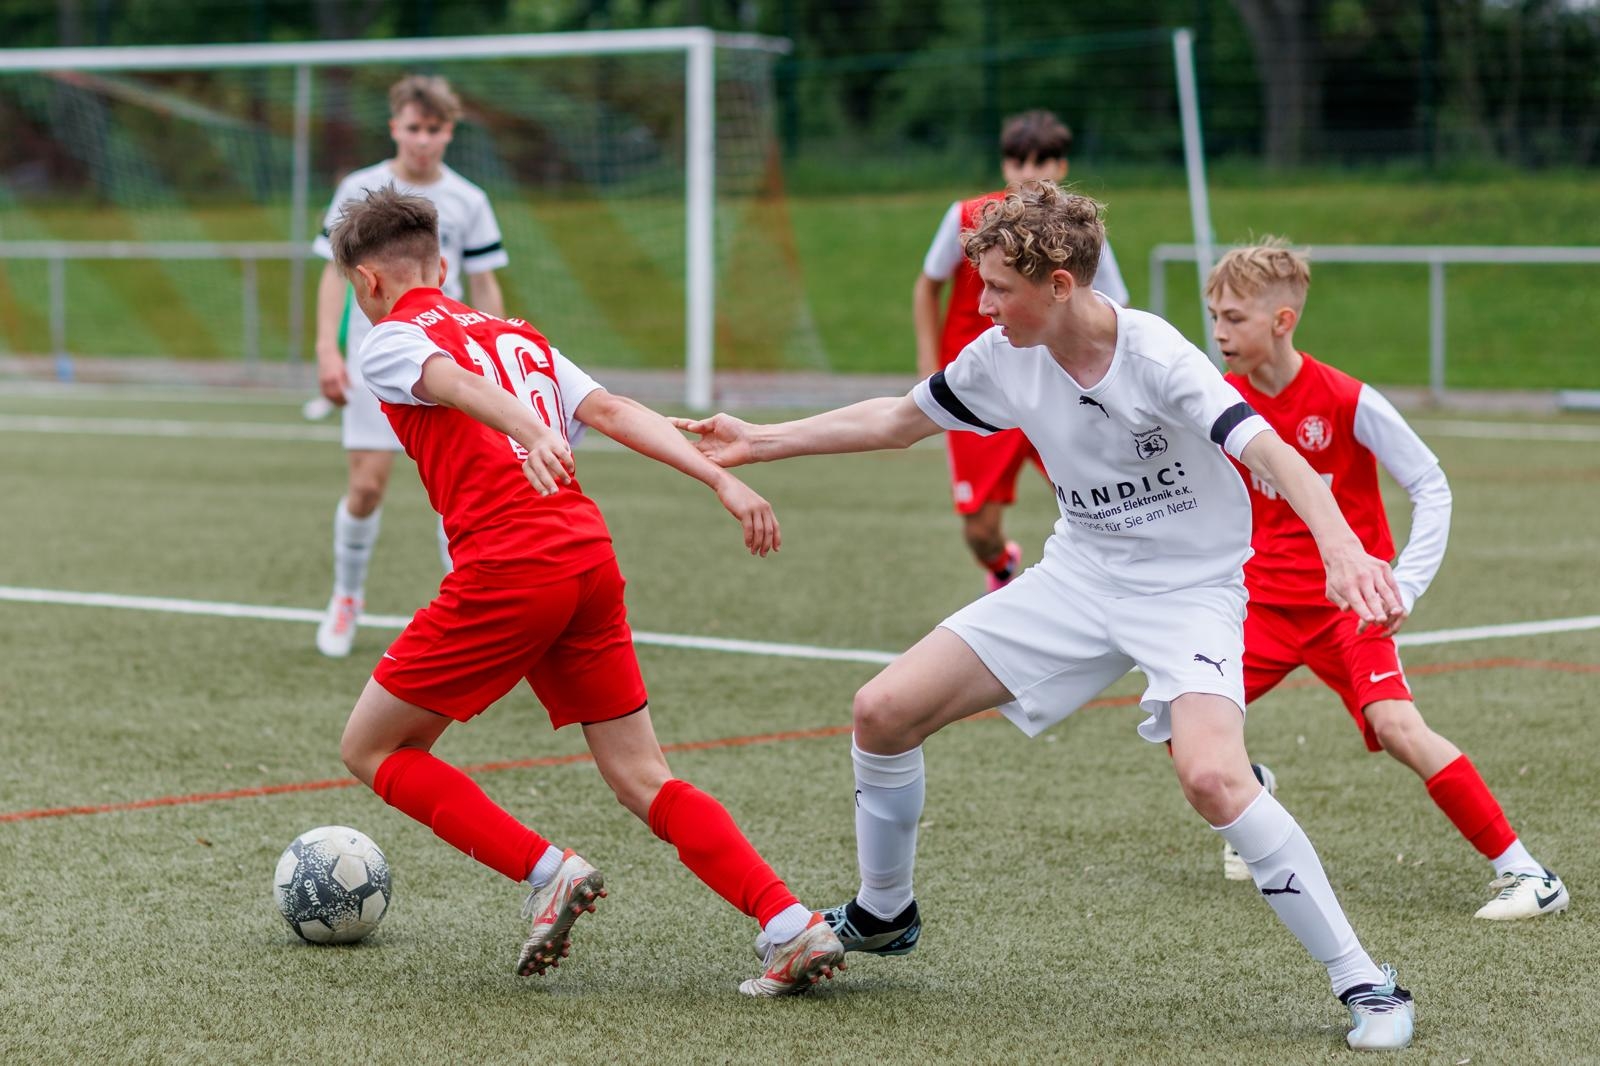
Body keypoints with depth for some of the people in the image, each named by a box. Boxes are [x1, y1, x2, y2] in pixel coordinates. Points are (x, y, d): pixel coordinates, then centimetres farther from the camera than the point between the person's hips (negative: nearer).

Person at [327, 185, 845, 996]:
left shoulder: (390, 339, 7)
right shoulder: (517, 335, 26)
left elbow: (454, 382, -16)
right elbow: (611, 411, 12)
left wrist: (532, 436, -36)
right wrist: (721, 478, 1)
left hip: (506, 568, -7)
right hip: (590, 556, 7)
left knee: (370, 747, 9)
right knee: (643, 781, 8)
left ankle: (547, 874, -3)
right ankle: (794, 927, -7)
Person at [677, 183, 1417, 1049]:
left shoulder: (1156, 357, -24)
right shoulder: (1003, 359, -5)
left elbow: (1269, 453, -35)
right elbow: (901, 419, 14)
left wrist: (1340, 547, -52)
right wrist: (759, 442, 15)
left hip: (1188, 588, -6)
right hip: (1079, 577, 6)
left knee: (1211, 776, -32)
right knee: (883, 711, -1)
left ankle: (1362, 982, -20)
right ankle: (881, 916, 25)